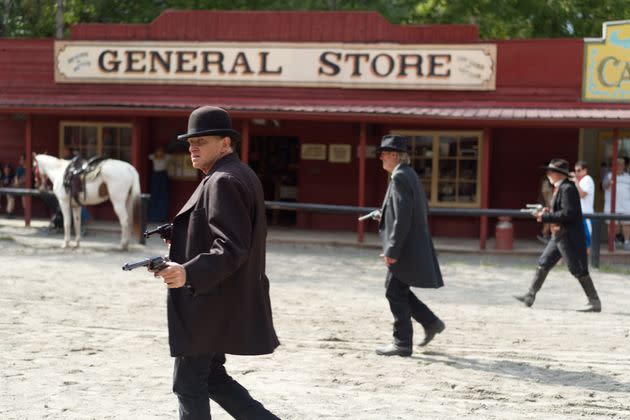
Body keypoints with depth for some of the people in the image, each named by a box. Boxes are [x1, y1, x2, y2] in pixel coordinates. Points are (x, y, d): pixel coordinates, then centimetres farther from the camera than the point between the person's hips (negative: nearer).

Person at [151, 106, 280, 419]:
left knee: (188, 385, 0)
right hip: (226, 300, 10)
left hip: (208, 302, -10)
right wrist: (185, 241, 13)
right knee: (212, 378, 18)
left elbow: (231, 249, -27)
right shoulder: (242, 175, 14)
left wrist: (188, 273, -37)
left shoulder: (222, 181, -19)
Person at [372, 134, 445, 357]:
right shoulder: (410, 175, 14)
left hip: (406, 247, -10)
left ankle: (402, 343, 4)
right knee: (395, 290, 18)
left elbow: (402, 217, -23)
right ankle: (431, 322, 19)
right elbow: (423, 211, 21)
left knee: (396, 293, -2)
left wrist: (392, 250, -22)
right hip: (415, 245, 10)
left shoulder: (400, 177, -17)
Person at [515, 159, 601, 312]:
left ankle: (595, 302, 2)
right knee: (543, 264, 11)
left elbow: (568, 214, -24)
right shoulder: (560, 188, 13)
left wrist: (545, 217, -19)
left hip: (569, 236, -10)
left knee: (579, 270, -5)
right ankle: (530, 296, 16)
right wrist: (548, 212, 6)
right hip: (559, 235, 10)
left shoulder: (568, 189, -18)